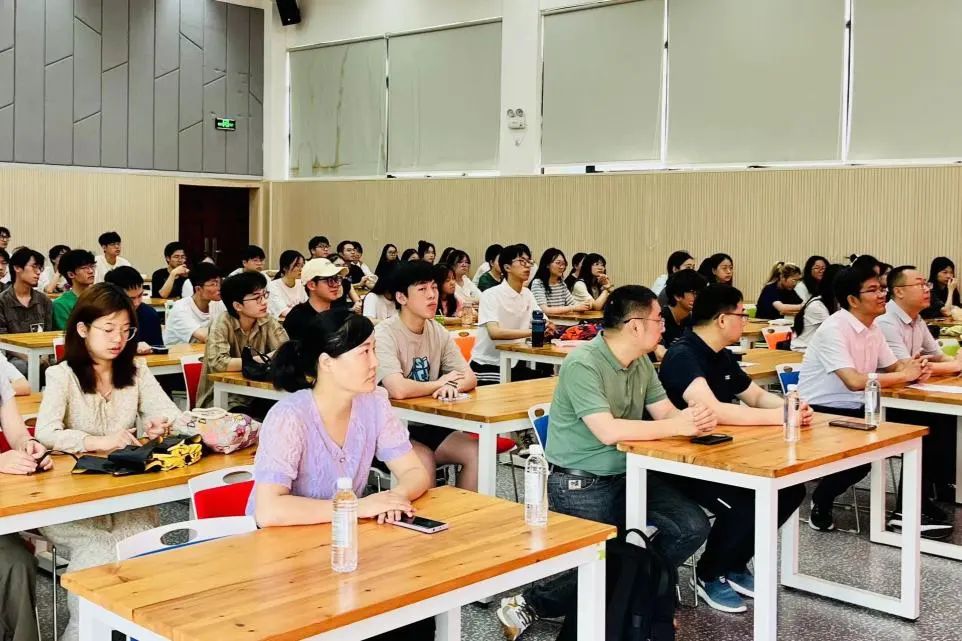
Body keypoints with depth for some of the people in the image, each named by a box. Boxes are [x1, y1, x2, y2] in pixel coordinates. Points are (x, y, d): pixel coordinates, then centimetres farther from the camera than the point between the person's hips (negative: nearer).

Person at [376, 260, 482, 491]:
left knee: (476, 453, -14)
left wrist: (452, 386, -22)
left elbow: (470, 378, 2)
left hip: (429, 424, 6)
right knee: (424, 460, -31)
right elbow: (398, 389, -30)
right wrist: (439, 384, -12)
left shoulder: (438, 332, 7)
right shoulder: (384, 334, -16)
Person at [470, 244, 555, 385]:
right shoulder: (491, 295, -15)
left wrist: (547, 329, -20)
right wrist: (533, 332, -34)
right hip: (487, 365, -7)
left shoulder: (527, 294, 8)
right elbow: (494, 333, -28)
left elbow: (545, 324, 5)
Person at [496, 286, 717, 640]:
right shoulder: (583, 364, -21)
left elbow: (666, 412, 4)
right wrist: (678, 426, -26)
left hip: (629, 474, 8)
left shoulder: (641, 362, 5)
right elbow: (608, 432, -30)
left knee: (692, 527, -4)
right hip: (580, 485, -8)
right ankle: (530, 603, 10)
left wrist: (694, 419, -20)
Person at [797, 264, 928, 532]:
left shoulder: (873, 329, 7)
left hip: (854, 410, 8)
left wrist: (915, 370, -13)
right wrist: (904, 375, -19)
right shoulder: (834, 329, -21)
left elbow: (894, 367, 12)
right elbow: (855, 381, -30)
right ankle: (822, 500, -1)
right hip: (821, 413, -8)